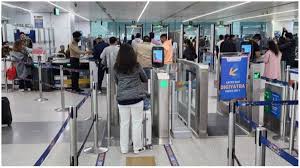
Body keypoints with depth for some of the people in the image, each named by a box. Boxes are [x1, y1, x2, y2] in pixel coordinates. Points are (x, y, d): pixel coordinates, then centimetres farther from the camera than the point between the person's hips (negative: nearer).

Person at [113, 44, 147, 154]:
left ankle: (124, 148, 18)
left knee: (124, 123, 10)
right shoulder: (137, 66, -6)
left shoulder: (116, 68, 0)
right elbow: (145, 79, 7)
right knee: (137, 123, 7)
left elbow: (116, 82, 12)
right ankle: (137, 148, 15)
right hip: (136, 98, -2)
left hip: (122, 98, 2)